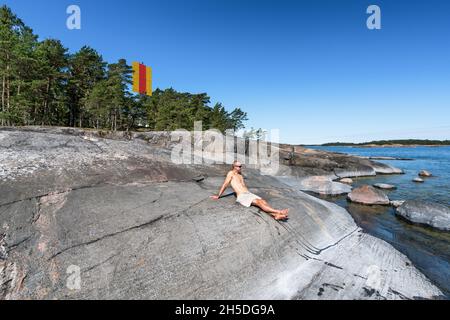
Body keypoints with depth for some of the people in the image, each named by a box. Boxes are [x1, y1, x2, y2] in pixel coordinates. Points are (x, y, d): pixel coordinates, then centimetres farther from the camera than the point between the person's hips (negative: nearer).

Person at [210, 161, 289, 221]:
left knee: (263, 201, -20)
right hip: (242, 196, -7)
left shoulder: (240, 175, 23)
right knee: (259, 202, -28)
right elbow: (225, 185, 2)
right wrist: (218, 196, 6)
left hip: (249, 194, 7)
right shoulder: (231, 173, 1)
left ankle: (275, 215, -41)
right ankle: (278, 211, -41)